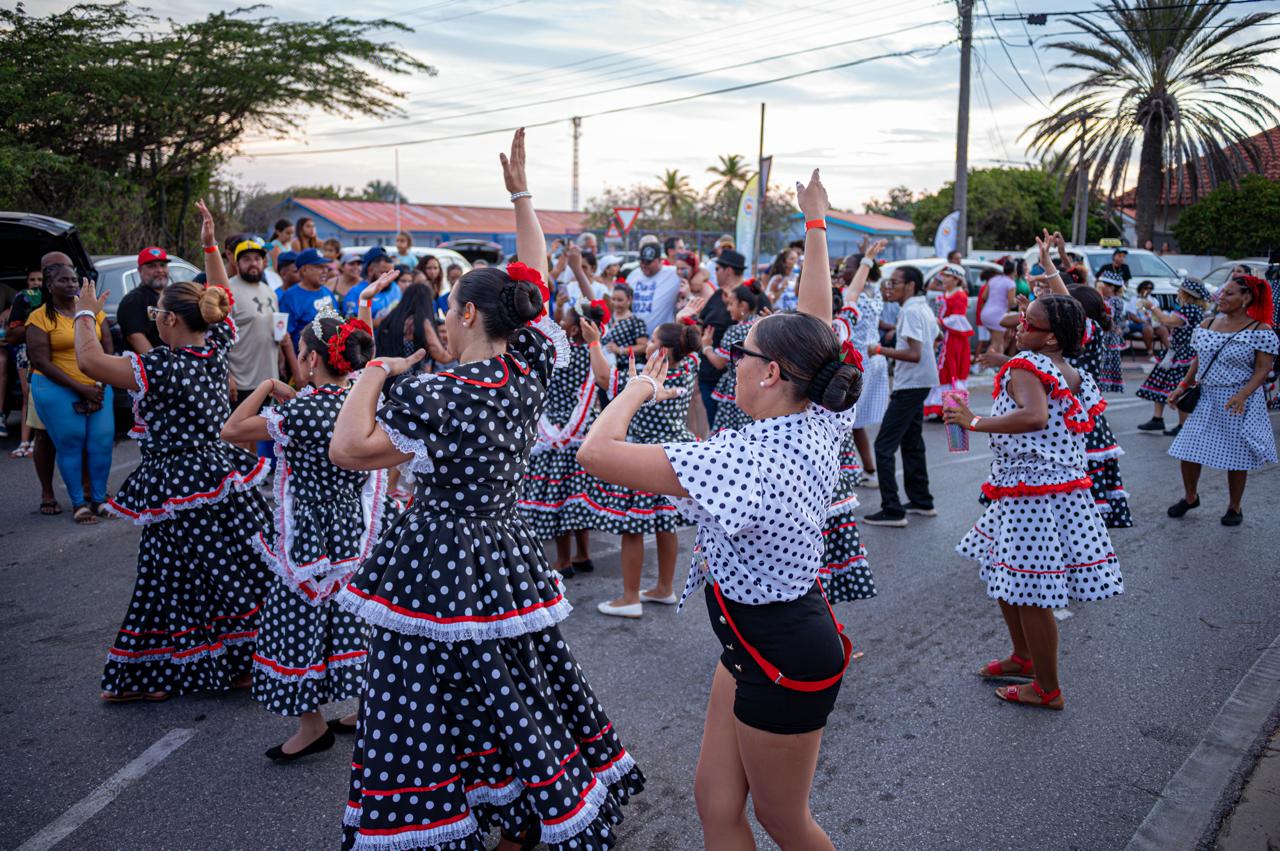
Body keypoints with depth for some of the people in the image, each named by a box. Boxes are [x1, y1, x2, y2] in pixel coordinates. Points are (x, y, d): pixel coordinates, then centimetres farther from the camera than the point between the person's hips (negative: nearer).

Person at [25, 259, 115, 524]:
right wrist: (80, 389, -14)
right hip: (58, 391, -3)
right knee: (70, 445, -1)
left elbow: (107, 349, 8)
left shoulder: (93, 310, 8)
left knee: (102, 442, -1)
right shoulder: (40, 318, -3)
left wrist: (99, 386, -4)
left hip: (98, 388, 3)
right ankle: (79, 503, 10)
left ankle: (99, 498, 14)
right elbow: (42, 362, -8)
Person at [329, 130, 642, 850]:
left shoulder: (435, 397, -19)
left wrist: (375, 373, -4)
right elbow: (535, 282, 8)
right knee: (522, 696, 18)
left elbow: (347, 450, -16)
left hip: (440, 567, -6)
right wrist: (522, 194, 14)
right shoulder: (531, 374, -3)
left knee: (423, 721, 7)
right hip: (510, 559, 7)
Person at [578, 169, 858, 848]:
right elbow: (815, 317, 8)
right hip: (758, 644, 9)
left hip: (784, 662, -9)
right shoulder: (818, 422, -7)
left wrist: (639, 387, -16)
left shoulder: (745, 457, -32)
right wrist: (814, 226, 16)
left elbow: (596, 452, -35)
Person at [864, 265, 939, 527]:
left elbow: (914, 354, -26)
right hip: (919, 384, 11)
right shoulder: (924, 308, 12)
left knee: (884, 446, -9)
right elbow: (935, 336, 28)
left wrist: (880, 350, -20)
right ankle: (922, 501, 29)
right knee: (911, 443, 20)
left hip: (910, 385, -11)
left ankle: (892, 511, -9)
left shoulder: (910, 311, -17)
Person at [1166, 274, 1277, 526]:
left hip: (1237, 405, -4)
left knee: (1236, 458, 7)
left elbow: (1263, 370, -12)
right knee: (1188, 451, 6)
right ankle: (1190, 497, 30)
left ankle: (1234, 508, 26)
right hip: (1205, 400, 5)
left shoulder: (1260, 331, -10)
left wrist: (1242, 395, -25)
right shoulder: (1208, 324, 5)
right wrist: (1183, 387, 6)